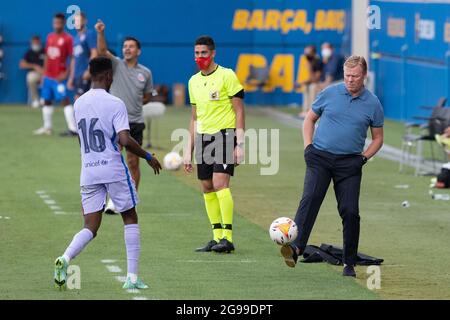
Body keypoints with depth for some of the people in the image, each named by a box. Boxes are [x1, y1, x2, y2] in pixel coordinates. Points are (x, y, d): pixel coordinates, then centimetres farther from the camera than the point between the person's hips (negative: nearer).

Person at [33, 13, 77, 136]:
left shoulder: (67, 38, -7)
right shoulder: (50, 37, 12)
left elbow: (72, 58, -9)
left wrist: (66, 73, -17)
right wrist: (44, 73, 16)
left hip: (59, 77, -7)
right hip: (48, 76, 7)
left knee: (65, 100, -13)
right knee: (47, 101, 13)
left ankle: (73, 128, -17)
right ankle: (47, 127, 23)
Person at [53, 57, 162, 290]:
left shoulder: (78, 104, 9)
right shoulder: (115, 104, -10)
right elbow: (125, 140, -18)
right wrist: (148, 157, -5)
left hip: (87, 172, 5)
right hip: (114, 169, -4)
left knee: (90, 227, 5)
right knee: (130, 219, 12)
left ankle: (65, 258, -25)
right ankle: (132, 277, 7)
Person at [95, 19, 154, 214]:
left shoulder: (145, 73, 6)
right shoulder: (117, 65, -1)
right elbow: (102, 51, -19)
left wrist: (132, 103, 5)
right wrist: (100, 33, -34)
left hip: (135, 123, 2)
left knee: (133, 163, 6)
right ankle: (113, 200, -8)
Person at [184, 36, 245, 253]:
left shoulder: (227, 76, -5)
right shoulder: (194, 81, 14)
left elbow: (239, 111, -5)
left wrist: (240, 144, -12)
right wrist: (189, 151, 17)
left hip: (224, 135, -7)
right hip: (203, 138, 7)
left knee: (220, 182, -18)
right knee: (207, 188, 5)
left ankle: (227, 237, -18)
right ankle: (217, 237, 11)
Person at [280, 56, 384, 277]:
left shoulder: (373, 104, 4)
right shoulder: (329, 93, 4)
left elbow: (377, 138, 13)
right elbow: (310, 119, 15)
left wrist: (364, 157, -2)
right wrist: (308, 146, 2)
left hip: (349, 164, 0)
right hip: (320, 157, 0)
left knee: (350, 211, -5)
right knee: (310, 199, -21)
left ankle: (349, 263, 9)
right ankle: (296, 247, -36)